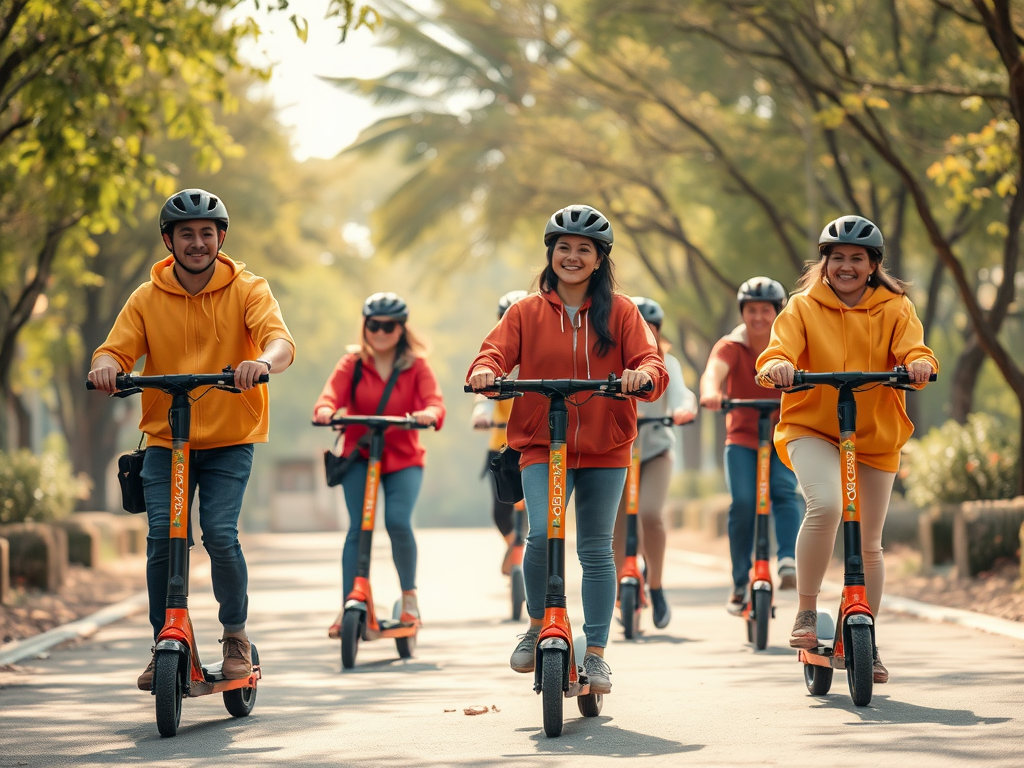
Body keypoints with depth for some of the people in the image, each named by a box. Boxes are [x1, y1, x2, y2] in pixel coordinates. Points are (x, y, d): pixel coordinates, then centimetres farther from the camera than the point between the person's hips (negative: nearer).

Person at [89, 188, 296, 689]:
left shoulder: (247, 290, -3)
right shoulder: (147, 298, 3)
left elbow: (280, 339, -18)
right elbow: (118, 348, -6)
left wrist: (264, 361, -42)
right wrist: (106, 365, -31)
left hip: (230, 440, -2)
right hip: (165, 439, 2)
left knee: (220, 532, -16)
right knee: (162, 535, -11)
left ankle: (236, 635, 6)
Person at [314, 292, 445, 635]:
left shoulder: (416, 366, 0)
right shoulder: (351, 364, 2)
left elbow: (435, 401, -15)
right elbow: (333, 392, -16)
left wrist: (429, 414, -40)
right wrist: (324, 409, -40)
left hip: (403, 457, -1)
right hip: (359, 455, 1)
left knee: (398, 521, -21)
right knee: (358, 527, -14)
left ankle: (409, 594, 1)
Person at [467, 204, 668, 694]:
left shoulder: (620, 312, 4)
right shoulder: (527, 312, 6)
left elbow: (651, 362, -5)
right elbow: (497, 351, -3)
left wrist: (643, 375, -29)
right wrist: (485, 371, -27)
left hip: (605, 450, 1)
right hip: (542, 446, -1)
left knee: (596, 550, 4)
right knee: (542, 533, -20)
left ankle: (595, 653, 15)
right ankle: (538, 626, 5)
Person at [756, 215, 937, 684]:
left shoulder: (894, 309, 2)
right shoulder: (804, 307, -1)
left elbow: (911, 346, -14)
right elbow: (781, 346, -16)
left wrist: (919, 363, -38)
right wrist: (776, 365, -40)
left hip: (876, 434, 3)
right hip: (813, 428, -3)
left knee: (869, 545, 8)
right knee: (826, 504, -31)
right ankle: (806, 612, -15)